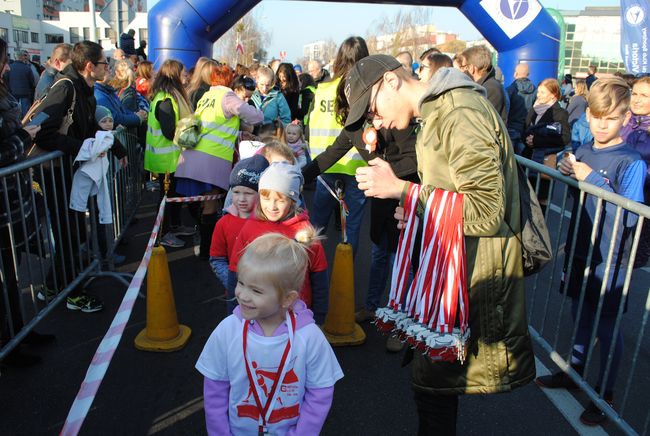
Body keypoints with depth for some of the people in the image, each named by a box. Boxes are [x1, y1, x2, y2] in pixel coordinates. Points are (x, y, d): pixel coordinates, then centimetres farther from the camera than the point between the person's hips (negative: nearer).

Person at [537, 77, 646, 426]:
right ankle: (575, 371, 40)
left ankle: (605, 394, 28)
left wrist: (591, 178, -26)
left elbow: (629, 217, -24)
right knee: (580, 316, 21)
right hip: (579, 249, 6)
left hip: (609, 260, -6)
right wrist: (568, 175, -8)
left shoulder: (631, 162, -16)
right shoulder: (582, 152, 2)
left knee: (607, 327, 9)